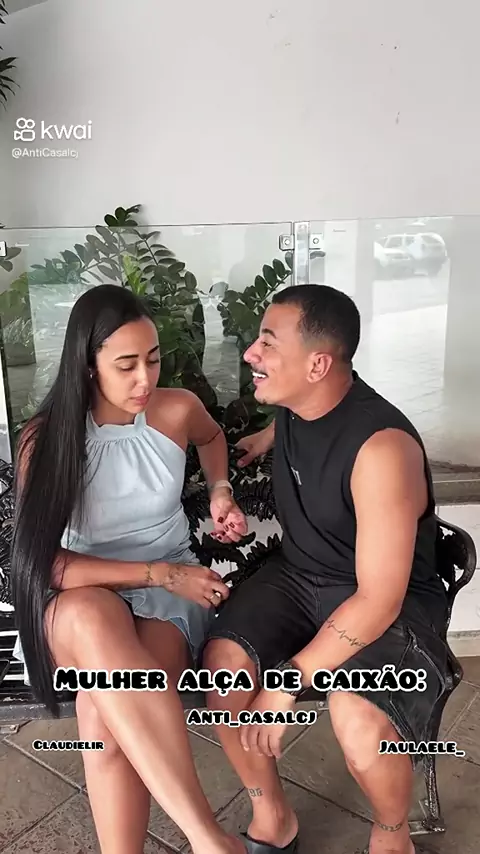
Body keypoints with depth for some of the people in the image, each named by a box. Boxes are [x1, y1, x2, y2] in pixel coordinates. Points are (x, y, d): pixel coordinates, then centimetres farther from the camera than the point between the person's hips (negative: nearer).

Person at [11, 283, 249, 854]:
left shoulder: (177, 410, -5)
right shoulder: (46, 439, -11)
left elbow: (212, 437, 21)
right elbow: (48, 563, -15)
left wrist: (220, 492, 2)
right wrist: (161, 573, -19)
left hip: (171, 593, 1)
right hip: (79, 603, 0)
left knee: (105, 715, -33)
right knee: (91, 616, -41)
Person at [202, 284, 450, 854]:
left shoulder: (382, 449, -30)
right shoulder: (293, 404, -7)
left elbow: (379, 599, -28)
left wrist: (290, 680, -26)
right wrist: (264, 440, 16)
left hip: (390, 600, -6)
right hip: (299, 574, 6)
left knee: (359, 721, -32)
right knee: (221, 665, -19)